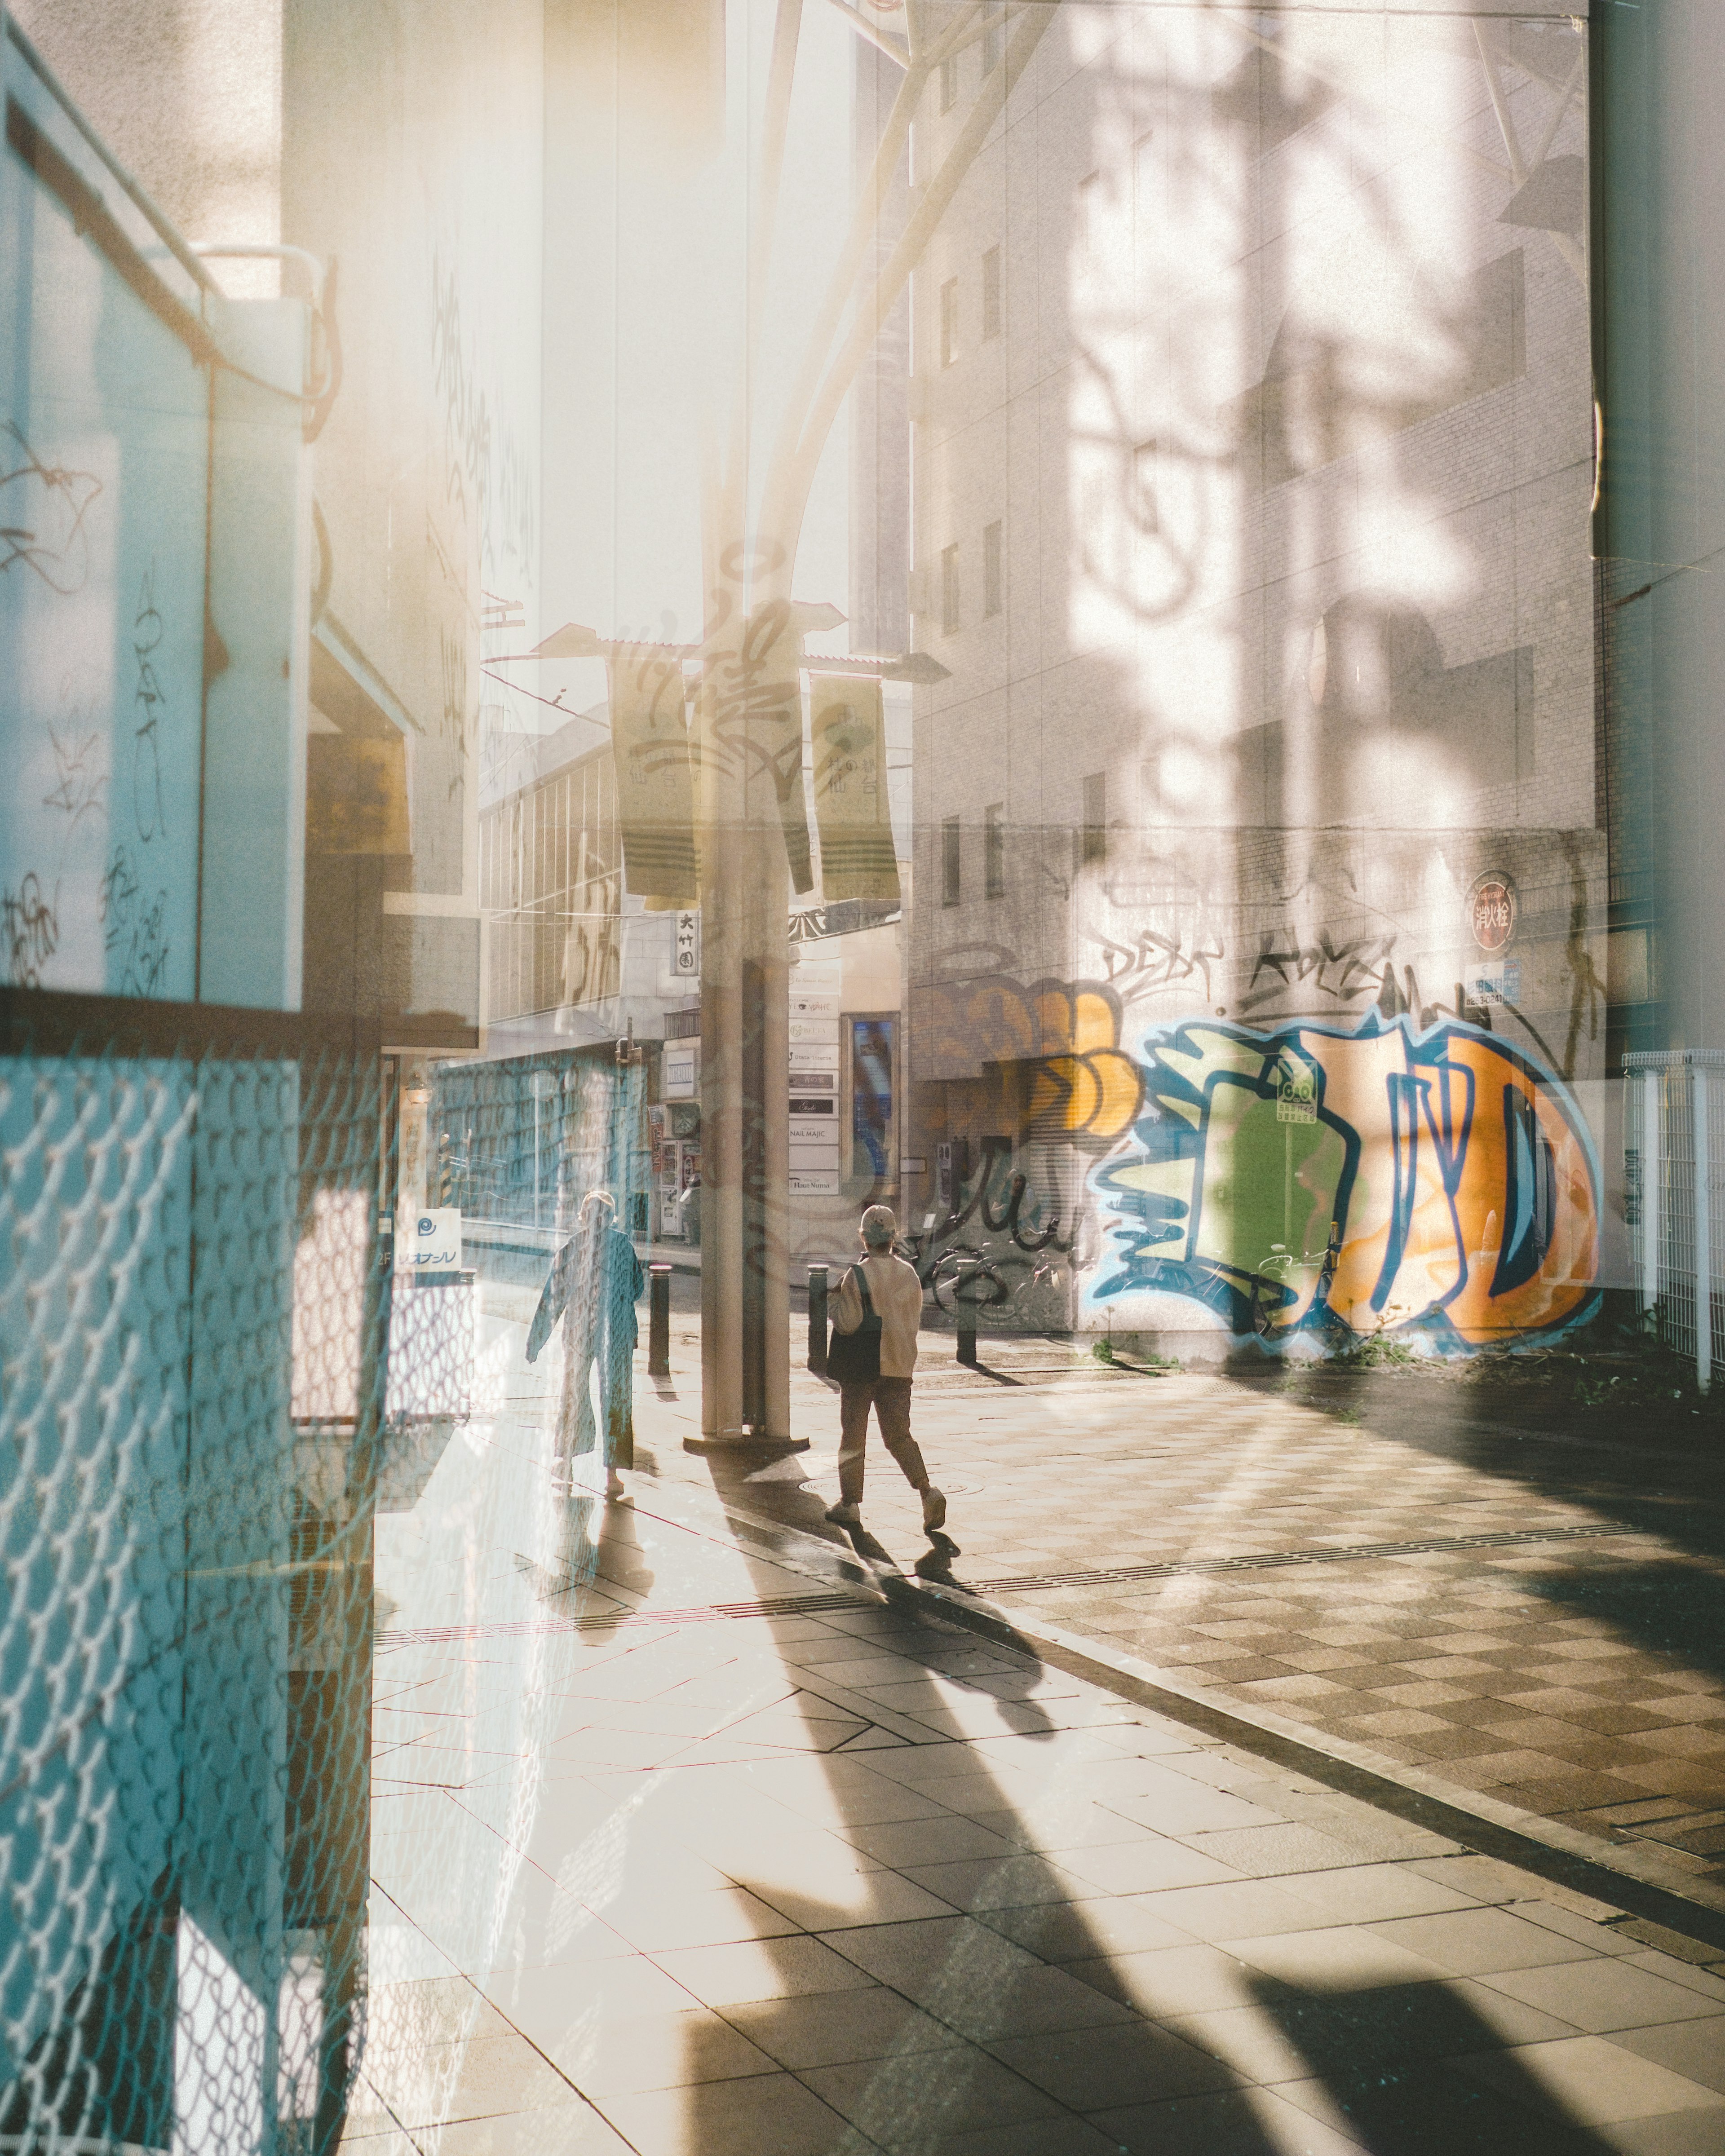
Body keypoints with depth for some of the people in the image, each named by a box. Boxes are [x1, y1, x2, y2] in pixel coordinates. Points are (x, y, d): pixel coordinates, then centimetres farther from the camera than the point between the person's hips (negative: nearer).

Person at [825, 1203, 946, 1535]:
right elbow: (915, 1321, 9)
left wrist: (835, 1302, 2)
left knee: (852, 1436, 8)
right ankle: (928, 1492, -10)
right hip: (899, 1366, 4)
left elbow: (847, 1323, -16)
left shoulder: (858, 1275, -13)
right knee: (899, 1435, 9)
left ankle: (850, 1504, 13)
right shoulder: (909, 1274, 2)